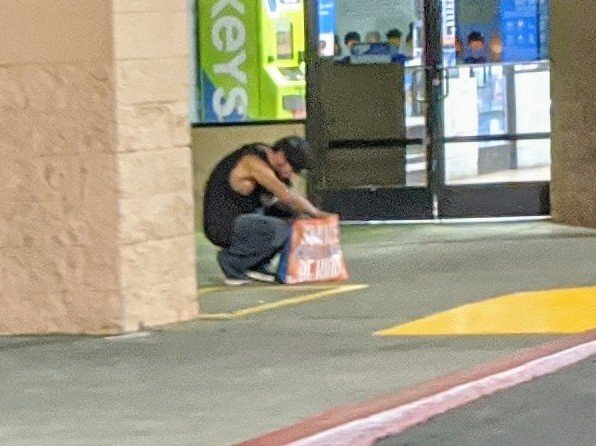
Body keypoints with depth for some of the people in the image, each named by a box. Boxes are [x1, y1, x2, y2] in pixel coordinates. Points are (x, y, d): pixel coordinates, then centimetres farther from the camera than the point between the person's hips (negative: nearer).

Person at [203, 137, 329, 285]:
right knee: (279, 230, -29)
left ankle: (258, 266, 10)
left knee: (291, 215, 10)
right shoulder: (254, 162, -23)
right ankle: (232, 259, -9)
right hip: (223, 225, -10)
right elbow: (285, 195, -32)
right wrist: (314, 212, -18)